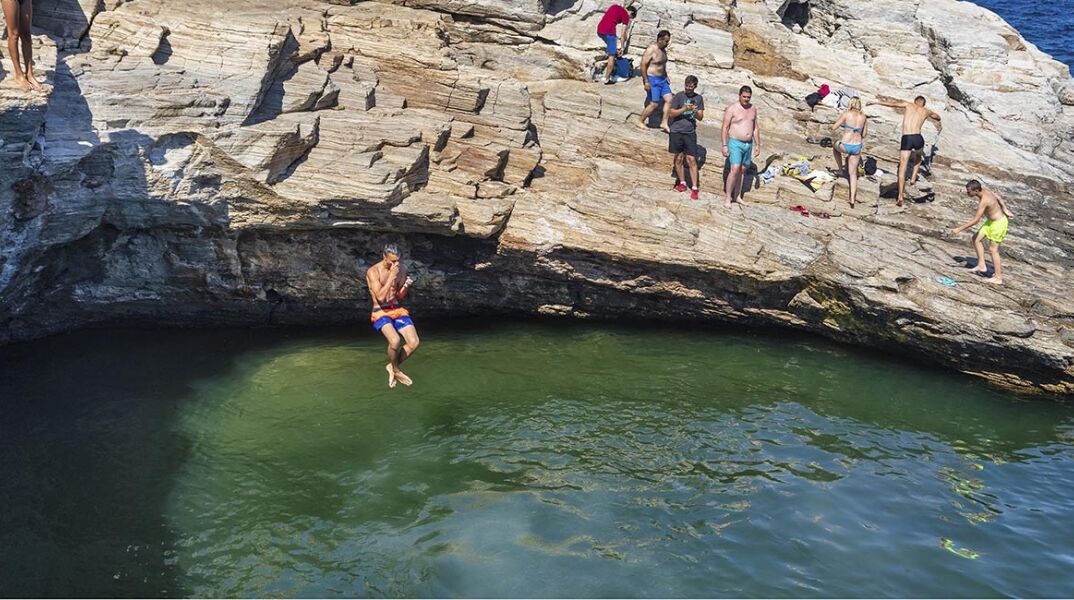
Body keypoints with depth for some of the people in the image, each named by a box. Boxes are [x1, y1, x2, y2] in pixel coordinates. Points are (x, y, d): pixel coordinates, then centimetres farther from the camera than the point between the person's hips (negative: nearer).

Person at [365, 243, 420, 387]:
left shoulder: (402, 269, 4)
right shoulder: (373, 272, -13)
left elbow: (400, 296, 11)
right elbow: (380, 297, -21)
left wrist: (407, 286, -11)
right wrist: (392, 276, -23)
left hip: (397, 310, 6)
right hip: (380, 312, -5)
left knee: (414, 343, -13)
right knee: (395, 340, -32)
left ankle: (392, 367, 11)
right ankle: (396, 370, -4)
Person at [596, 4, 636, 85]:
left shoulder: (615, 6, 22)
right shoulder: (626, 15, 3)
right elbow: (623, 33, 1)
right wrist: (622, 48, 7)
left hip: (599, 30, 7)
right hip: (609, 32, -7)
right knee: (612, 55, 3)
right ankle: (607, 79, 3)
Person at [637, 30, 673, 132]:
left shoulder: (663, 50, 11)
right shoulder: (651, 50, -17)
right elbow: (643, 65, -20)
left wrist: (666, 77, 17)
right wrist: (646, 81, -22)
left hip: (662, 79, 9)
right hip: (652, 80, -9)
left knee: (669, 99, -1)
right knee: (654, 104, -7)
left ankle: (664, 123, 5)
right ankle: (640, 122, 10)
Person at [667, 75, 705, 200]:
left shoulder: (699, 98, 6)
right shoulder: (678, 96, -2)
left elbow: (701, 117, 6)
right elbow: (671, 113, -5)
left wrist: (696, 112, -15)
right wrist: (684, 109, -18)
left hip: (690, 133, 1)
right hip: (676, 132, -1)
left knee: (692, 160, -5)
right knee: (678, 159, 8)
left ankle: (694, 188, -3)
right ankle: (682, 183, 25)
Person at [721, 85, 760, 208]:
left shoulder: (753, 108, 10)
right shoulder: (732, 108, -8)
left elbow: (756, 128, 17)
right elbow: (725, 127, -9)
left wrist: (757, 144, 13)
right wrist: (724, 145, -15)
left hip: (748, 144, 6)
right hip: (735, 143, -6)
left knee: (742, 170, 9)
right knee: (735, 169, -16)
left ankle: (737, 196, 17)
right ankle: (728, 198, -10)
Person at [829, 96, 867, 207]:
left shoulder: (846, 115, -10)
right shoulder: (864, 117, 2)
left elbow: (833, 128, -5)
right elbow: (864, 134, 11)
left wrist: (840, 125, 16)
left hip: (845, 146, -3)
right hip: (857, 147, 3)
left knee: (835, 146, 36)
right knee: (853, 173, 14)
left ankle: (841, 168, 39)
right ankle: (852, 199, 8)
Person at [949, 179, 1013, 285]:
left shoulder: (984, 201, -32)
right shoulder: (985, 190, -6)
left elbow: (975, 220, -31)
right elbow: (998, 198, 10)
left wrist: (959, 229, -27)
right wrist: (1005, 209, 23)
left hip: (999, 223, -9)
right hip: (991, 221, 9)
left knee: (993, 250, -1)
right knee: (976, 238, 10)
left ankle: (998, 278, 8)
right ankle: (982, 265, 15)